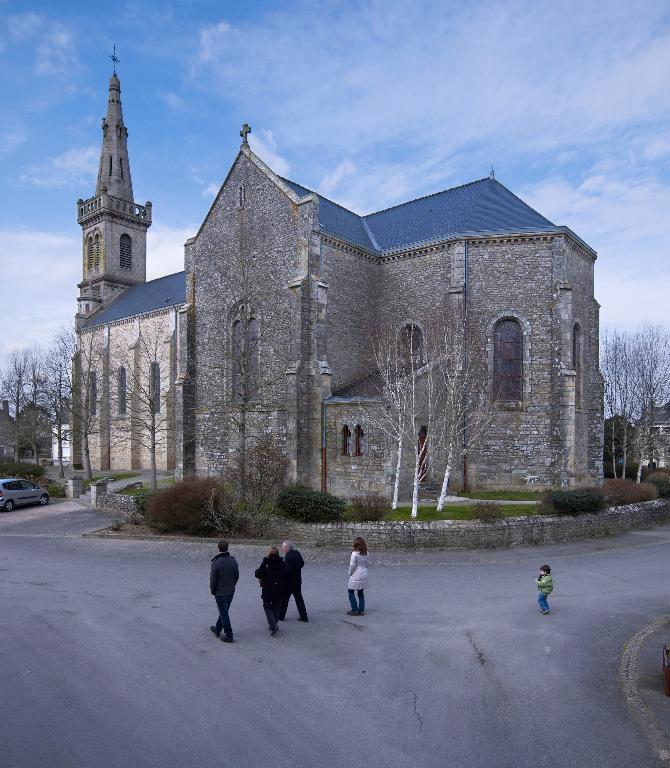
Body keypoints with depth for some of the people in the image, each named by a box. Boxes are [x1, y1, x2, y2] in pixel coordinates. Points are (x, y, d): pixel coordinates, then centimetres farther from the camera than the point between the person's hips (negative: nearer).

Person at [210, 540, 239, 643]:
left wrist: (213, 591, 0)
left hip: (220, 593, -6)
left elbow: (213, 579, -16)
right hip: (231, 591, 6)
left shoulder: (216, 563, -22)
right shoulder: (233, 560, -4)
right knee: (224, 611, 21)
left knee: (224, 613, 3)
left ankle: (229, 635, 8)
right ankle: (217, 629, 39)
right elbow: (237, 576, 6)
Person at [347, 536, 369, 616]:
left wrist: (350, 573, 0)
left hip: (356, 576, -7)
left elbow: (352, 565, -16)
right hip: (364, 575, 7)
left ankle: (354, 610, 9)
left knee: (351, 592, 8)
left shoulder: (354, 553, -19)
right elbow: (366, 564, 8)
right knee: (361, 592, 16)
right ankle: (361, 610, 18)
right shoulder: (365, 553, 1)